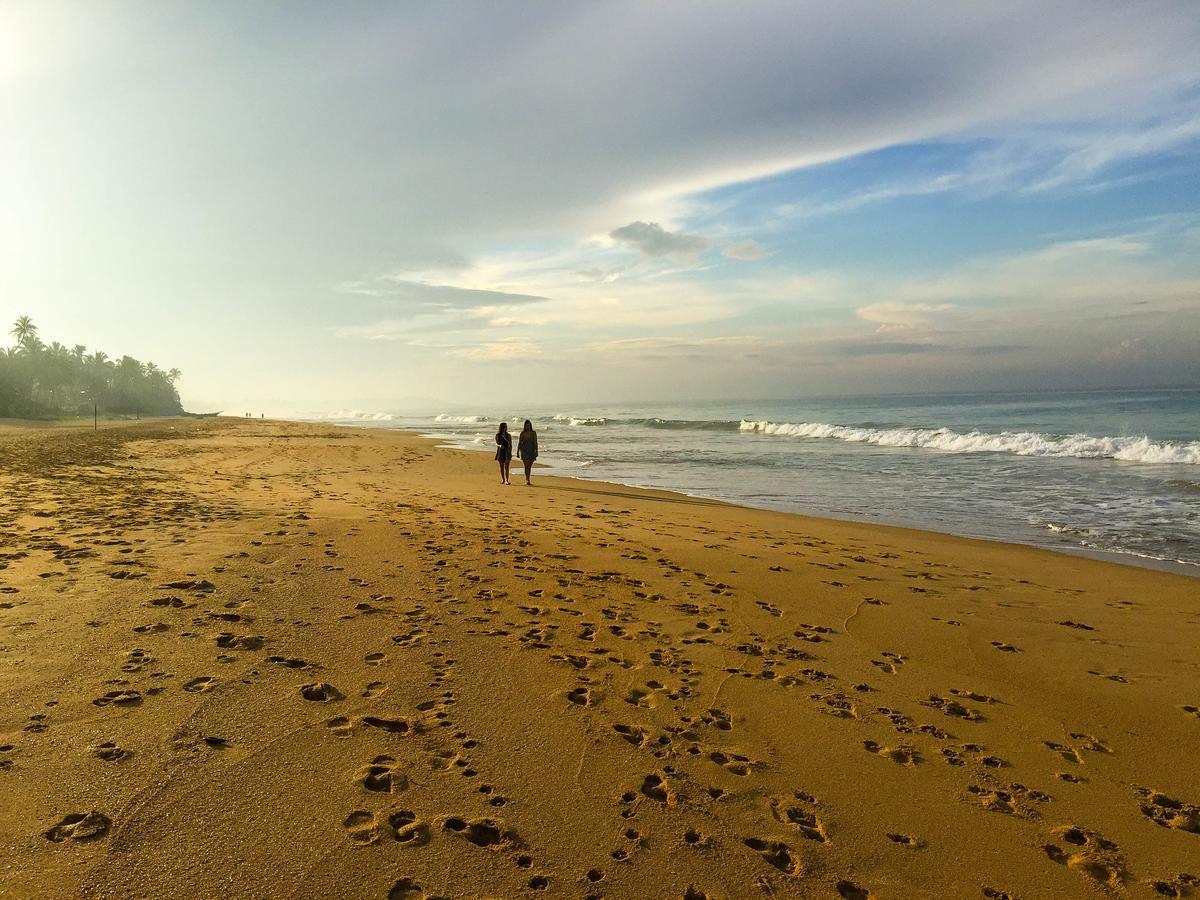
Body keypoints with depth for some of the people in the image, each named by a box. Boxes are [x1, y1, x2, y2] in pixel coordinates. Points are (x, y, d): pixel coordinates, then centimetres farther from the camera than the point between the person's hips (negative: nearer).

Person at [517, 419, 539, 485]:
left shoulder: (534, 433, 1)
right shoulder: (522, 433, -3)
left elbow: (535, 443, -1)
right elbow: (519, 443, 1)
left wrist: (536, 451, -8)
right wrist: (517, 452, 0)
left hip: (531, 451, 3)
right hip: (524, 451, -3)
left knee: (529, 466, 10)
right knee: (527, 466, -15)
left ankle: (527, 480, 23)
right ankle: (527, 480, -20)